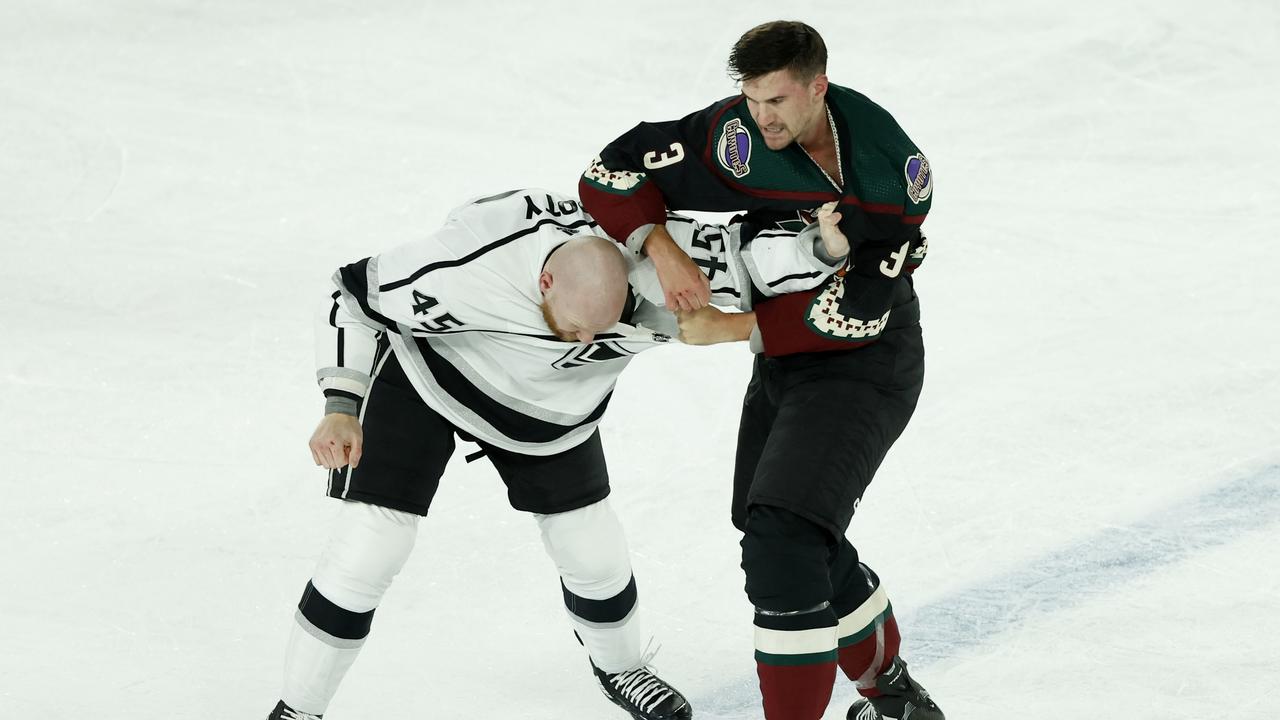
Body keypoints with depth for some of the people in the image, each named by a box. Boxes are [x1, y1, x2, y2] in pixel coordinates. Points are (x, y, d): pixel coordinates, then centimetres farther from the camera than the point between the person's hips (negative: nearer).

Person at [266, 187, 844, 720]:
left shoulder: (646, 266, -33)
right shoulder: (462, 272, -41)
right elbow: (356, 292, -25)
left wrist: (824, 246, -47)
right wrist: (341, 406, -29)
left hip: (548, 409, 4)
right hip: (424, 375, -4)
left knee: (596, 556, 8)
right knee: (368, 550, -12)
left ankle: (621, 667, 40)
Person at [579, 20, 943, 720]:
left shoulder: (895, 170, -23)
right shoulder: (734, 133, -16)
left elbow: (856, 313, -24)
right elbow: (613, 172, -12)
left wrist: (734, 328, -23)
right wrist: (661, 249, -27)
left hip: (864, 365, -6)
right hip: (784, 354, 6)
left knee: (783, 537, -22)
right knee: (804, 549, 16)